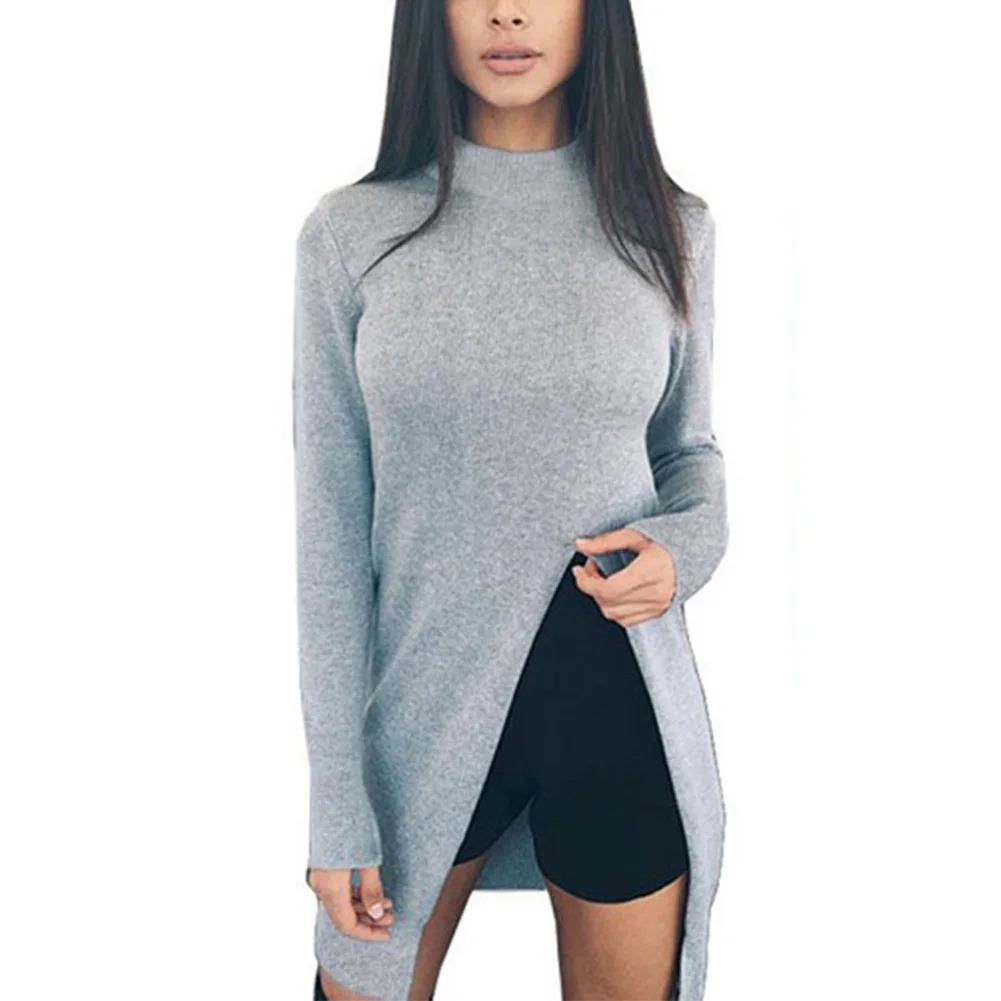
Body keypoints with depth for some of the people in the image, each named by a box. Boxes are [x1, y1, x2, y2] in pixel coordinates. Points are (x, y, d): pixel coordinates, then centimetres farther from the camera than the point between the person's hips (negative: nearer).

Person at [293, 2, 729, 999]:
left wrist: (687, 544, -12)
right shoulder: (351, 234, -5)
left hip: (621, 698, 2)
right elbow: (330, 532, -5)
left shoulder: (671, 228, 0)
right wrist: (339, 807, -7)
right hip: (426, 701, -1)